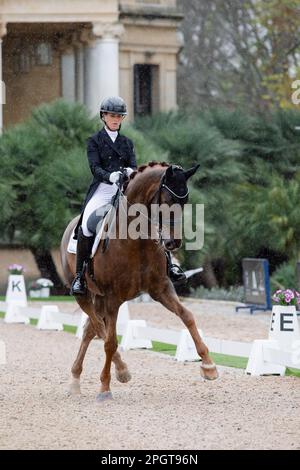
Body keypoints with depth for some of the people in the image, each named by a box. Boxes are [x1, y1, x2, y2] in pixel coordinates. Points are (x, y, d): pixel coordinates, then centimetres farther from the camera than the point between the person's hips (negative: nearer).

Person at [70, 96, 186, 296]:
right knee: (86, 225, -28)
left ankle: (168, 265, -11)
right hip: (102, 189, -3)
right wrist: (110, 176, -27)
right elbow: (95, 167, -5)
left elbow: (133, 166, 8)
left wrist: (130, 172, -18)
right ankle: (80, 276, -18)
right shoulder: (95, 141, 9)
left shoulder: (127, 142, 19)